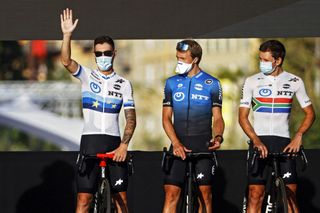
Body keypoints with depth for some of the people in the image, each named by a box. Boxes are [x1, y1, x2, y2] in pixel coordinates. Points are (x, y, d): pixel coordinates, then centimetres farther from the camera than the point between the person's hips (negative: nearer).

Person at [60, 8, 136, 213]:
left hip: (114, 142, 1)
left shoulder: (124, 84, 7)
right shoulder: (87, 76, 6)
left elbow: (131, 118, 1)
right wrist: (67, 35, -26)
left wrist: (124, 145, -13)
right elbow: (66, 61, -13)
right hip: (90, 142, -1)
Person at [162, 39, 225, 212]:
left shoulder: (212, 83, 3)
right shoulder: (172, 83, 9)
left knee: (205, 192, -2)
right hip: (179, 144, 1)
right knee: (171, 192, -6)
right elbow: (166, 117, 6)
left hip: (203, 143, -1)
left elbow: (217, 117, 4)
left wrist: (218, 137, -17)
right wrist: (176, 143, -9)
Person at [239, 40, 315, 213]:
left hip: (284, 142, 1)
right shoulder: (252, 82, 3)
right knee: (255, 194, -7)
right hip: (259, 141, -1)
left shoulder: (294, 82, 5)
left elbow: (310, 113, 9)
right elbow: (243, 117, 2)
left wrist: (298, 136, -7)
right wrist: (256, 140, -13)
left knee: (290, 195, -5)